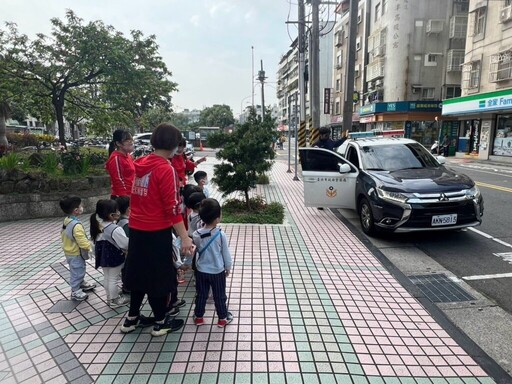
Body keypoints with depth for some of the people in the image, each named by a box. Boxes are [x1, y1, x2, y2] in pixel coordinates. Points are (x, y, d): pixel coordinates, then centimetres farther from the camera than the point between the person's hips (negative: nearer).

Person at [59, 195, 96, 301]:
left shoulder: (66, 220, -2)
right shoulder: (76, 225, -33)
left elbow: (63, 235, 12)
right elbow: (83, 243, -32)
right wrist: (90, 246, -15)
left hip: (69, 251, 9)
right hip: (76, 254, -9)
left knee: (79, 270, 27)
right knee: (77, 272, 8)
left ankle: (81, 284, 46)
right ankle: (75, 292, 23)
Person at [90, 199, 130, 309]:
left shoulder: (99, 226, -2)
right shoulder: (115, 229, -27)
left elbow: (97, 242, 9)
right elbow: (126, 244, -24)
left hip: (103, 258, 8)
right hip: (114, 259, -8)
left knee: (106, 278, 20)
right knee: (113, 279, 7)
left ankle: (110, 296, 37)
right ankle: (114, 300, 21)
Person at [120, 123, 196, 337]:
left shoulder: (139, 164, 6)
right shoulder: (166, 169, -18)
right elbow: (172, 207, -20)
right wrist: (184, 237, -17)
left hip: (136, 228, 8)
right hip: (157, 231, -7)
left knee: (140, 272, 20)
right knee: (159, 276, 8)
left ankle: (132, 318, 34)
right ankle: (161, 323, 24)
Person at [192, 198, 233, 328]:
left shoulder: (196, 235, -15)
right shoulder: (221, 235, -21)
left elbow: (194, 250, 2)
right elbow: (226, 254, -10)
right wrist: (228, 268, 4)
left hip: (201, 271, 2)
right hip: (218, 271, -2)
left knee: (201, 295, 19)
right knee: (219, 296, 15)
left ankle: (198, 317, 35)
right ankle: (223, 318, 29)